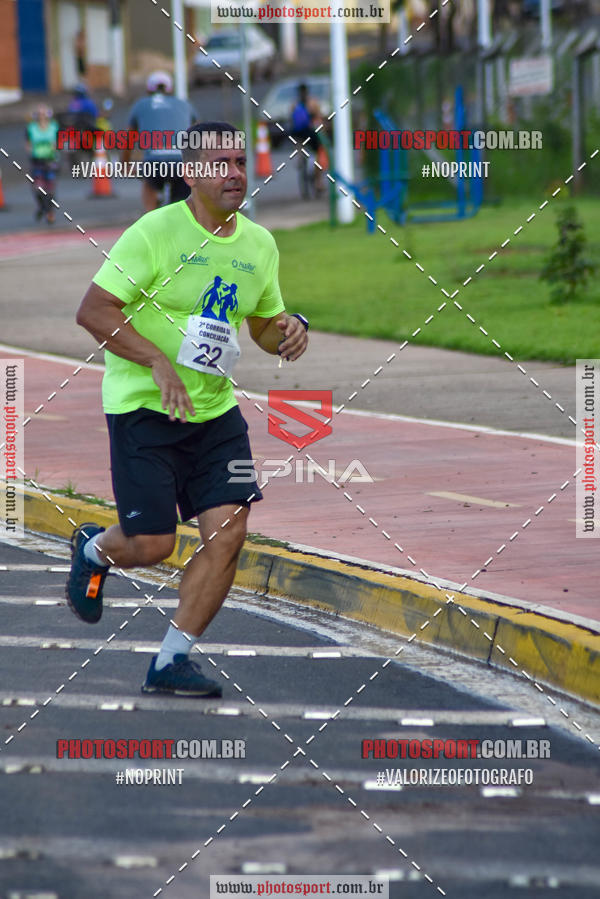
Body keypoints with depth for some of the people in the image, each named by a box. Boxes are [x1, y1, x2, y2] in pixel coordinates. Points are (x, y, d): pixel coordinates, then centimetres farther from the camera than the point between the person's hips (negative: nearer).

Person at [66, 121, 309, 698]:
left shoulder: (259, 244, 6)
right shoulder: (154, 233, -14)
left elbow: (264, 324, 20)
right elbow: (93, 310, -17)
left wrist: (289, 329, -4)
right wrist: (158, 362, -27)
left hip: (215, 408, 6)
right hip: (142, 407, -5)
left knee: (228, 531, -9)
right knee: (152, 544, -7)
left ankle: (170, 662, 4)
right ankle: (93, 549, 32)